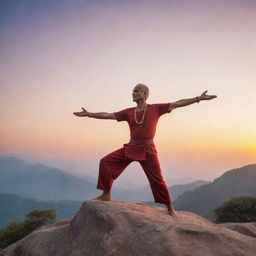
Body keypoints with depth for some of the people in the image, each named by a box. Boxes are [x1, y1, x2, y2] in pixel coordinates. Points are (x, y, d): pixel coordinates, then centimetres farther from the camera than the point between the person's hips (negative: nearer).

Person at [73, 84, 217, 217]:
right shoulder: (129, 112, 8)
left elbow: (177, 103, -4)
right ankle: (106, 195, 9)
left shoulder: (156, 108, 0)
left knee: (157, 180, -2)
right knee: (105, 162, -5)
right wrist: (89, 114, 7)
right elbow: (108, 115, 10)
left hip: (148, 150, -3)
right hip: (130, 148, 4)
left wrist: (199, 98, -9)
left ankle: (170, 208, 19)